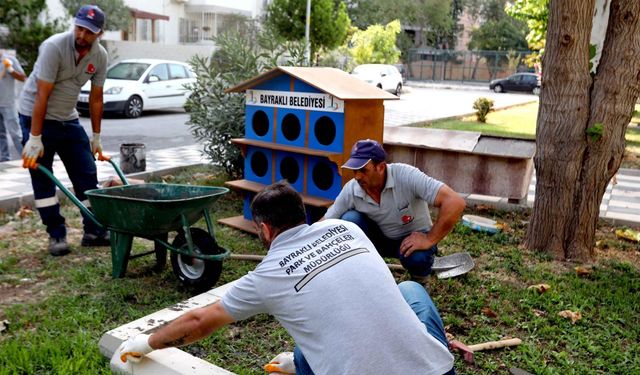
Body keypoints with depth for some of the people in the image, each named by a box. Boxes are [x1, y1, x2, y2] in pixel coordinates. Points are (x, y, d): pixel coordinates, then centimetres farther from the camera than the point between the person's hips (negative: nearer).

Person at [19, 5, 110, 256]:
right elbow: (42, 96, -23)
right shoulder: (54, 47, -22)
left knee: (87, 175, 3)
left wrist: (96, 137, 7)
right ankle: (56, 235, 7)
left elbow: (96, 98, 4)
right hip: (36, 117, -5)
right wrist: (35, 139, -24)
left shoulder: (100, 56, -5)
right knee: (43, 181, -2)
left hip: (68, 119, 5)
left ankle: (94, 231, 11)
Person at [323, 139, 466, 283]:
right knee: (349, 220, -24)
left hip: (414, 238, -3)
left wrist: (430, 240, -33)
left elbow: (455, 202, -37)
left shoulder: (406, 176, -32)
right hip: (381, 239, 3)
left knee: (416, 256, -37)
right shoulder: (350, 190, -19)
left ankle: (419, 280, 1)